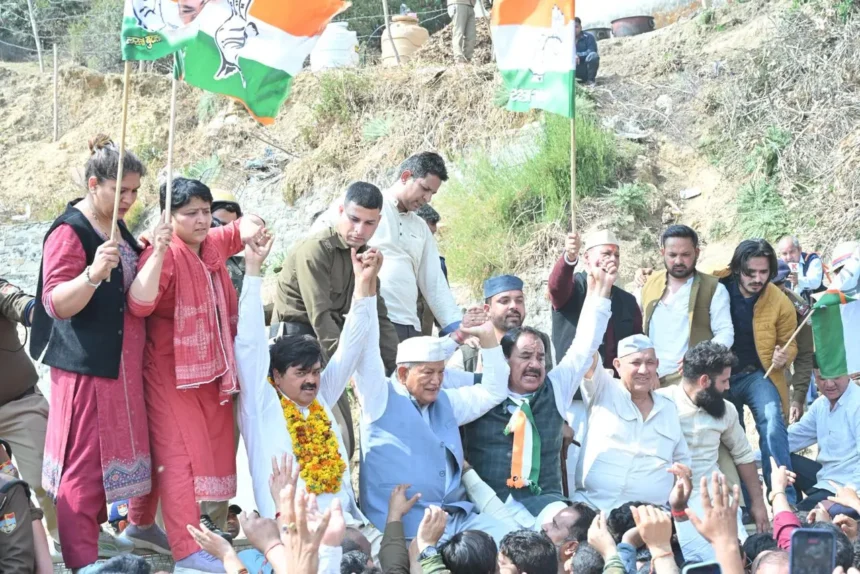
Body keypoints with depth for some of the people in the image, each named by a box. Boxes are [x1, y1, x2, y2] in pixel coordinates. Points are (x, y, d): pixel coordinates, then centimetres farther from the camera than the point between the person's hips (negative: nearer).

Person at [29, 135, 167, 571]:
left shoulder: (114, 225, 10)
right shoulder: (69, 232, -15)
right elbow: (56, 303, -23)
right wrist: (94, 273, -38)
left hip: (123, 362, 9)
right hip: (86, 366, -9)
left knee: (118, 448, 17)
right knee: (85, 462, -6)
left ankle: (94, 532, 33)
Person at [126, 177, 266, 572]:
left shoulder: (213, 245, 4)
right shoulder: (163, 256, -19)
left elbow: (243, 228, 23)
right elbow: (139, 305, -33)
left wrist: (250, 229, -1)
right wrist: (159, 252, -40)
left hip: (210, 370, 8)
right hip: (171, 372, -8)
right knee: (180, 457, -10)